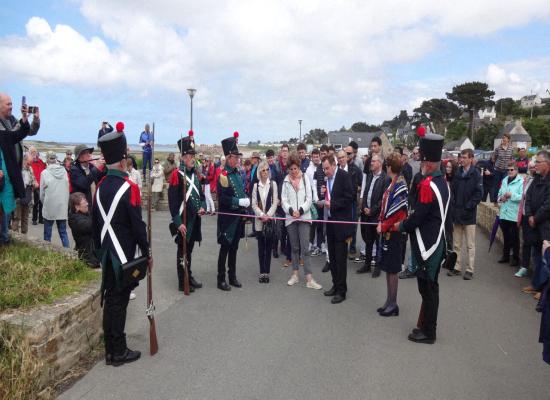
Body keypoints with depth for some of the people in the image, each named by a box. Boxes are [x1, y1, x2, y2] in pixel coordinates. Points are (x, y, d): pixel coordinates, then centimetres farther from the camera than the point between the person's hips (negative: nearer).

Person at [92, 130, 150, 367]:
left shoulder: (101, 186, 6)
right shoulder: (129, 187, -17)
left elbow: (95, 223, 11)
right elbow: (137, 225, -17)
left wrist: (99, 250, 21)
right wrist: (147, 253, -8)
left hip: (107, 254, 7)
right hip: (124, 255, -7)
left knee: (110, 299, 14)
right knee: (119, 300, 1)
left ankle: (110, 350, 24)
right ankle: (118, 353, 13)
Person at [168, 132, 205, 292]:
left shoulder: (195, 174, 11)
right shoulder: (177, 175, -13)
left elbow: (201, 194, 19)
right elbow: (173, 201, -17)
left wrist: (202, 207, -2)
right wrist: (178, 222, -20)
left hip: (195, 220, 7)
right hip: (183, 221, -7)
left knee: (189, 249, 18)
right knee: (182, 251, 4)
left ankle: (189, 277, 31)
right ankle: (182, 283, 14)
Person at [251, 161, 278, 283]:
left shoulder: (273, 184, 1)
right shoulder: (256, 185, 5)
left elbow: (275, 202, -2)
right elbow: (254, 204, 3)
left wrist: (268, 215, -12)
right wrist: (262, 215, -11)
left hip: (270, 219, -1)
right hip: (259, 220, 1)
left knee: (268, 246, 2)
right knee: (261, 247, 4)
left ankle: (267, 272, 8)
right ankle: (262, 272, 10)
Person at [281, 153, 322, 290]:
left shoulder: (305, 179, 3)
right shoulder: (286, 181, 7)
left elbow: (309, 198, -1)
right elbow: (284, 200, 2)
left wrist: (301, 210, -14)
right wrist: (291, 210, -14)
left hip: (304, 217, -2)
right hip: (290, 217, 2)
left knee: (304, 247, -8)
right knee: (294, 247, 11)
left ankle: (309, 278, -7)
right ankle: (295, 274, 21)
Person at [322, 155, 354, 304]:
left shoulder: (344, 176, -11)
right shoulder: (326, 178, 8)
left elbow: (348, 198, -16)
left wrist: (332, 204, -18)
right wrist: (323, 195, -4)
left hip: (341, 222, -7)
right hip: (330, 221, 7)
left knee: (340, 257, -1)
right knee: (332, 256, 13)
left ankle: (341, 290, 9)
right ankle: (336, 285, 26)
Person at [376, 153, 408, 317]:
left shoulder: (400, 186, -18)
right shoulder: (393, 184, 9)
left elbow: (399, 213, -21)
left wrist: (383, 226, -13)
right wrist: (381, 223, 1)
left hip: (393, 232, -9)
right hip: (387, 231, 9)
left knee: (392, 269, 1)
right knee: (388, 268, 15)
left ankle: (393, 304, 13)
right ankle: (389, 302, 26)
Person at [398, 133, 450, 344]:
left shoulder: (427, 185, -22)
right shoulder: (442, 182, 8)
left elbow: (418, 217, -20)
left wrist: (401, 225, -3)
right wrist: (409, 220, 8)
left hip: (427, 246, -9)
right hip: (436, 243, 9)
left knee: (427, 289, 2)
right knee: (430, 287, 17)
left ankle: (428, 332, 14)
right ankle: (426, 325, 29)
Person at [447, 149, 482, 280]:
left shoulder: (475, 174, -6)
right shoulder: (458, 173, 7)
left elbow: (478, 194, -11)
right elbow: (453, 191, 9)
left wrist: (467, 207, -15)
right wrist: (453, 206, -4)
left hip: (469, 215, -5)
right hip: (456, 214, 5)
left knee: (470, 245, 4)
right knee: (456, 244, 11)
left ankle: (470, 269, 11)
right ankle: (457, 267, 21)